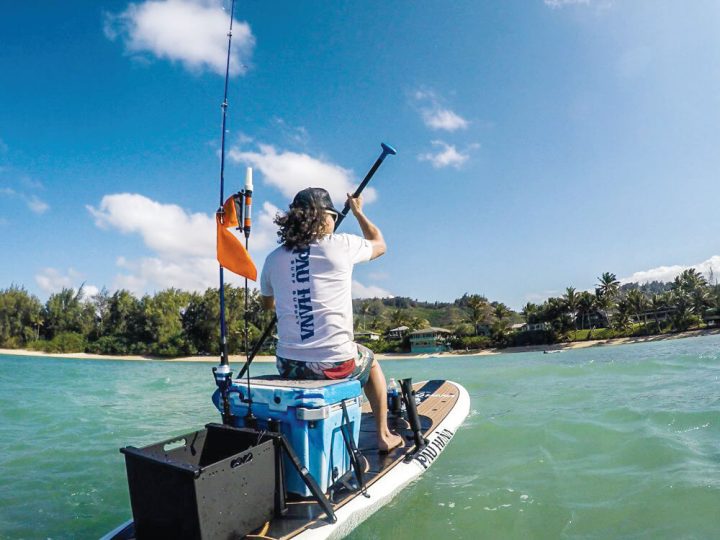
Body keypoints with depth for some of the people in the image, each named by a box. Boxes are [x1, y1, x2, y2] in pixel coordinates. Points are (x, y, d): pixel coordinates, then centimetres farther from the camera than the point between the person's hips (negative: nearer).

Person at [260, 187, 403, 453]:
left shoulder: (273, 259, 3)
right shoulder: (341, 245, -6)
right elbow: (380, 244, 15)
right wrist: (357, 211, 29)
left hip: (288, 366, 3)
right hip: (336, 364, -3)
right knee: (370, 361, 30)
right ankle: (383, 436, 36)